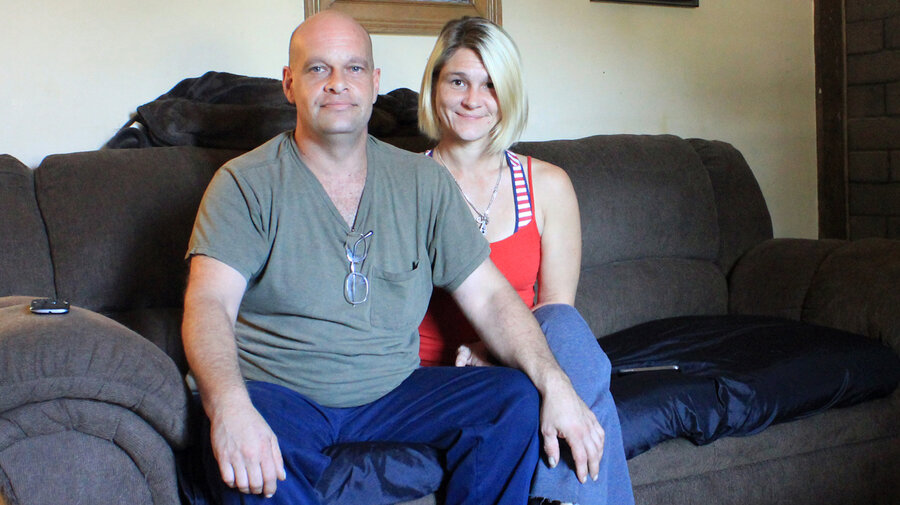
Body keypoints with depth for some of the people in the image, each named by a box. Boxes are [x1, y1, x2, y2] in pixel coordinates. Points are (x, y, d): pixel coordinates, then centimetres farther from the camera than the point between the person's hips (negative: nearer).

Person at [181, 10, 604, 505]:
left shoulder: (423, 181, 7)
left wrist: (555, 385, -14)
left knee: (520, 399, -15)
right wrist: (229, 406, -38)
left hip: (393, 391, 4)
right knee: (248, 458, -37)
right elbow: (209, 302, -16)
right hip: (279, 394, -4)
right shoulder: (247, 184, -4)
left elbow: (488, 297, 3)